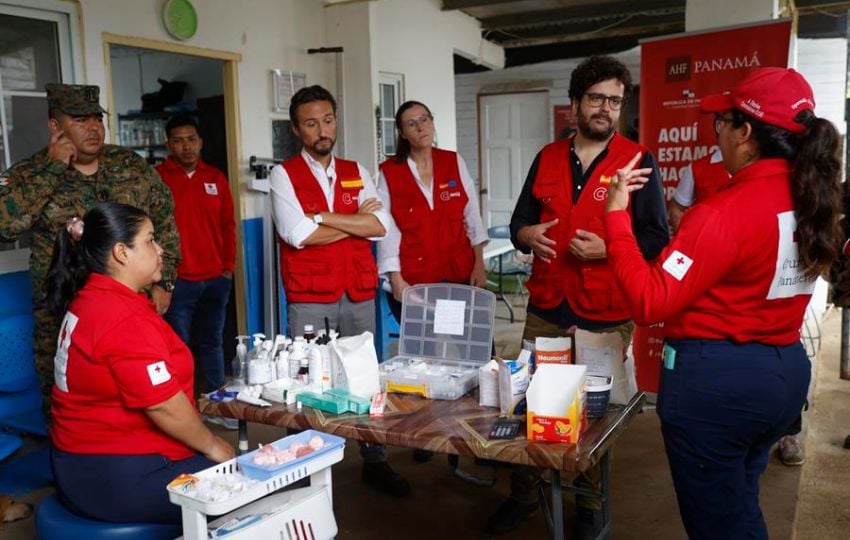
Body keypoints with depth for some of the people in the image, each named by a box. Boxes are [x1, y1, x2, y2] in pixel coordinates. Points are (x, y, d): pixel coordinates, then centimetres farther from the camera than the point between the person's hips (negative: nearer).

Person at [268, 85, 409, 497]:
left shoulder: (356, 172, 10)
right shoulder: (284, 174, 0)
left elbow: (379, 226, -5)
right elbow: (298, 235, -14)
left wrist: (322, 217, -12)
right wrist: (355, 221, -6)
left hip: (359, 294, 4)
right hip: (309, 299, -3)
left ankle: (374, 462, 24)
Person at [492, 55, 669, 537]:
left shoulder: (638, 161, -3)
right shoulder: (547, 158, 10)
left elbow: (658, 238, -6)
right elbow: (519, 222, 13)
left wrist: (606, 248, -21)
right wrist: (527, 235, -10)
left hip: (606, 315, -3)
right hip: (545, 308, 4)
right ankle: (524, 493, 27)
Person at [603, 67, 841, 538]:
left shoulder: (727, 212, -23)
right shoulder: (815, 200, 1)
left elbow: (650, 304, -26)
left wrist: (616, 215, -21)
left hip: (714, 378, -8)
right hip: (786, 369, 8)